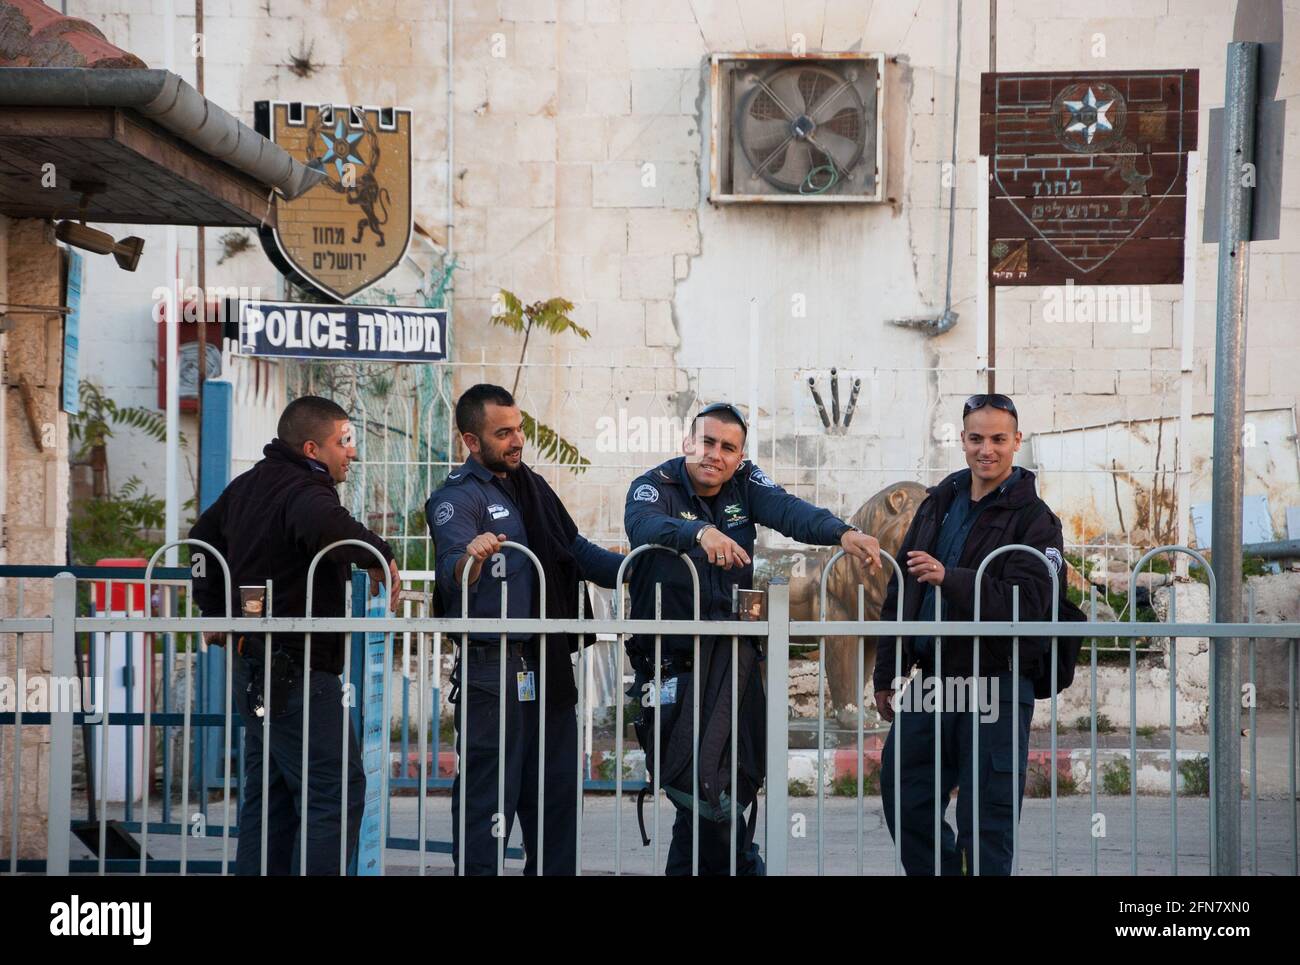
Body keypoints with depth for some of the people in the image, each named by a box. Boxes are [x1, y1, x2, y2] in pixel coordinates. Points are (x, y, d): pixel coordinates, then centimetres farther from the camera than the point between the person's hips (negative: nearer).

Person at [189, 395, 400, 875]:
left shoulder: (247, 485, 14)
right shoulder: (304, 492, -17)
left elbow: (203, 536, 30)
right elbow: (326, 525, -41)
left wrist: (216, 611, 30)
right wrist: (379, 556, -25)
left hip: (253, 669, 10)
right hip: (297, 671, -10)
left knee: (269, 795, 15)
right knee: (338, 790, -9)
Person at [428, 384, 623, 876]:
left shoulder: (531, 486, 15)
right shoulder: (458, 497, -9)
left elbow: (576, 551, 21)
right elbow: (451, 569, -27)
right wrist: (470, 559, -50)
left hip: (548, 666, 8)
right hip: (492, 672, -8)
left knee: (558, 793, 13)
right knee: (488, 798, -7)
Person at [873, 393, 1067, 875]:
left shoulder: (1034, 519, -6)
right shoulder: (938, 504, 13)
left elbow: (1026, 604, -19)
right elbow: (899, 593, 20)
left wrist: (950, 579, -31)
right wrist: (886, 673, 18)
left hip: (994, 687, -6)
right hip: (930, 681, 6)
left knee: (985, 817, -4)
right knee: (904, 799, 8)